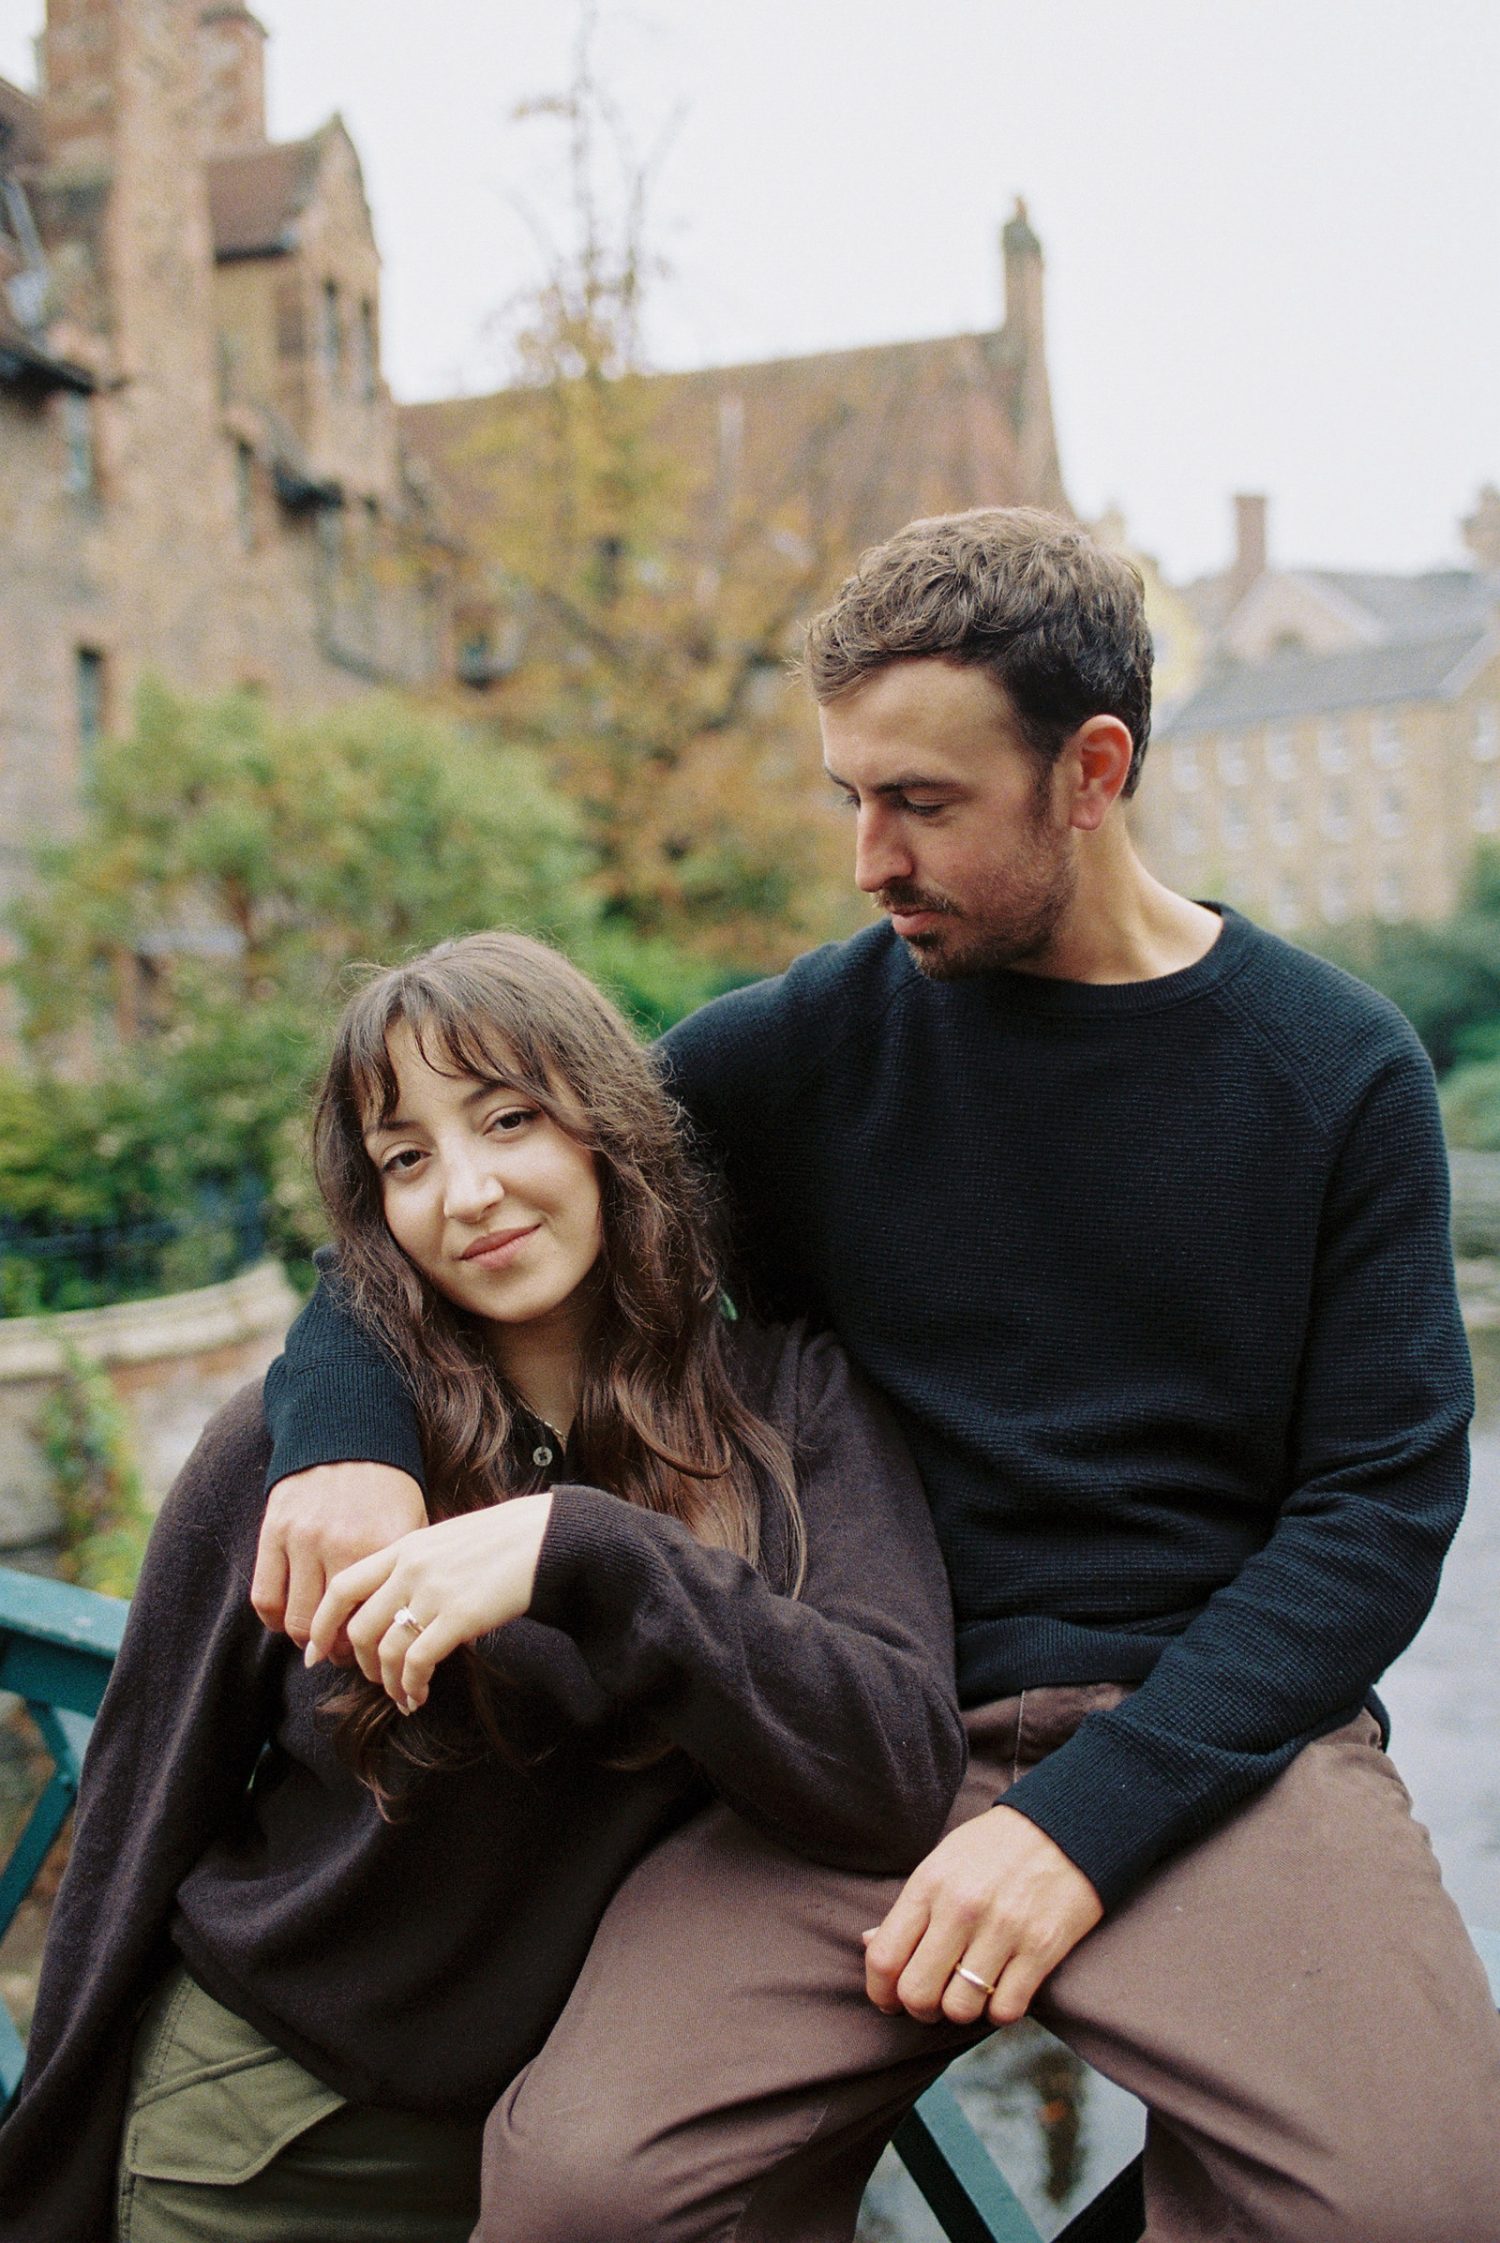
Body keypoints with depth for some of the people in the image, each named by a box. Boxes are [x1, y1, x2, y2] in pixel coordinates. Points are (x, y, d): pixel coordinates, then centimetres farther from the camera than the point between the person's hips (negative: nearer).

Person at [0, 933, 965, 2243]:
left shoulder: (785, 1405, -11)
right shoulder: (289, 1448, -12)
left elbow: (904, 1777, -23)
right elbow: (145, 1823, -2)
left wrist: (582, 1549, -34)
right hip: (272, 2125, 0)